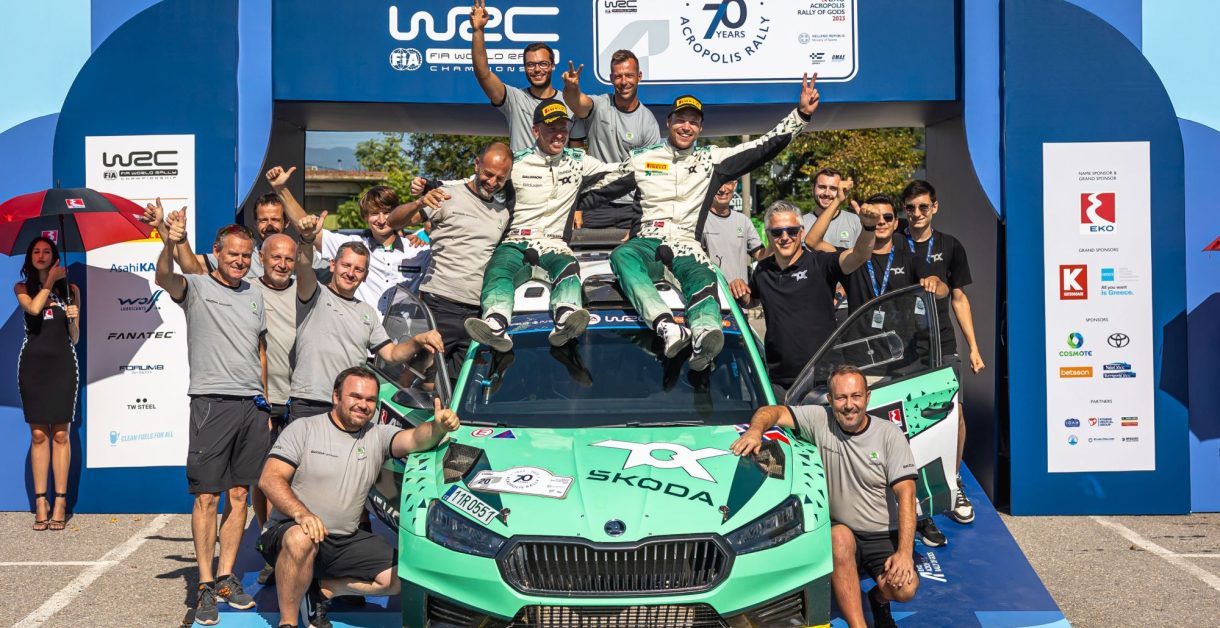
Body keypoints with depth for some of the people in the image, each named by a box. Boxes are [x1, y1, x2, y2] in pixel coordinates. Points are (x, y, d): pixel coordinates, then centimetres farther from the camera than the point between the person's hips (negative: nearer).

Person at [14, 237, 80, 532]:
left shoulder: (70, 290, 12)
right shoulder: (22, 288, 12)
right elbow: (33, 308, -12)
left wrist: (74, 319, -7)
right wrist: (51, 280, -1)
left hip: (62, 363, 0)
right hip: (33, 362, 0)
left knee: (60, 433, -3)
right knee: (38, 434, 0)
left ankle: (60, 503, -1)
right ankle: (41, 503, 2)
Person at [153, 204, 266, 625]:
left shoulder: (254, 295, 16)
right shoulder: (197, 287, 0)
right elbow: (164, 279, -23)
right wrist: (170, 243, -43)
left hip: (252, 405, 5)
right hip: (212, 403, -5)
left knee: (239, 495, 7)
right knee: (207, 496, -3)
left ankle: (225, 578, 15)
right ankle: (206, 586, 2)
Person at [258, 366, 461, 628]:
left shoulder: (378, 435, 6)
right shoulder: (304, 429, -3)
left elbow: (414, 439, -15)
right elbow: (270, 479, -11)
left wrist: (438, 427, -39)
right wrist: (301, 513, -29)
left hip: (347, 541, 5)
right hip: (290, 529, -4)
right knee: (301, 539, -39)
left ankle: (322, 589, 4)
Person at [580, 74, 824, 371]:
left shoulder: (713, 159, 16)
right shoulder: (642, 159, 17)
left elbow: (765, 146, 11)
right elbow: (598, 191, 24)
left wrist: (802, 113, 3)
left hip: (687, 246, 0)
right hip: (648, 243, 0)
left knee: (702, 276, -36)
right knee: (622, 256, -37)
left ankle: (704, 335, -69)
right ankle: (666, 326, -61)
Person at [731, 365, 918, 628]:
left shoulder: (890, 434, -6)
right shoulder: (820, 420, -3)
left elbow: (905, 493, -12)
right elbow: (772, 412, -7)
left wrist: (904, 552, -23)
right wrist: (755, 430, -33)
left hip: (884, 537, 0)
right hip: (841, 530, 0)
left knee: (906, 589, -26)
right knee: (840, 536, -36)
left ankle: (879, 598, 14)